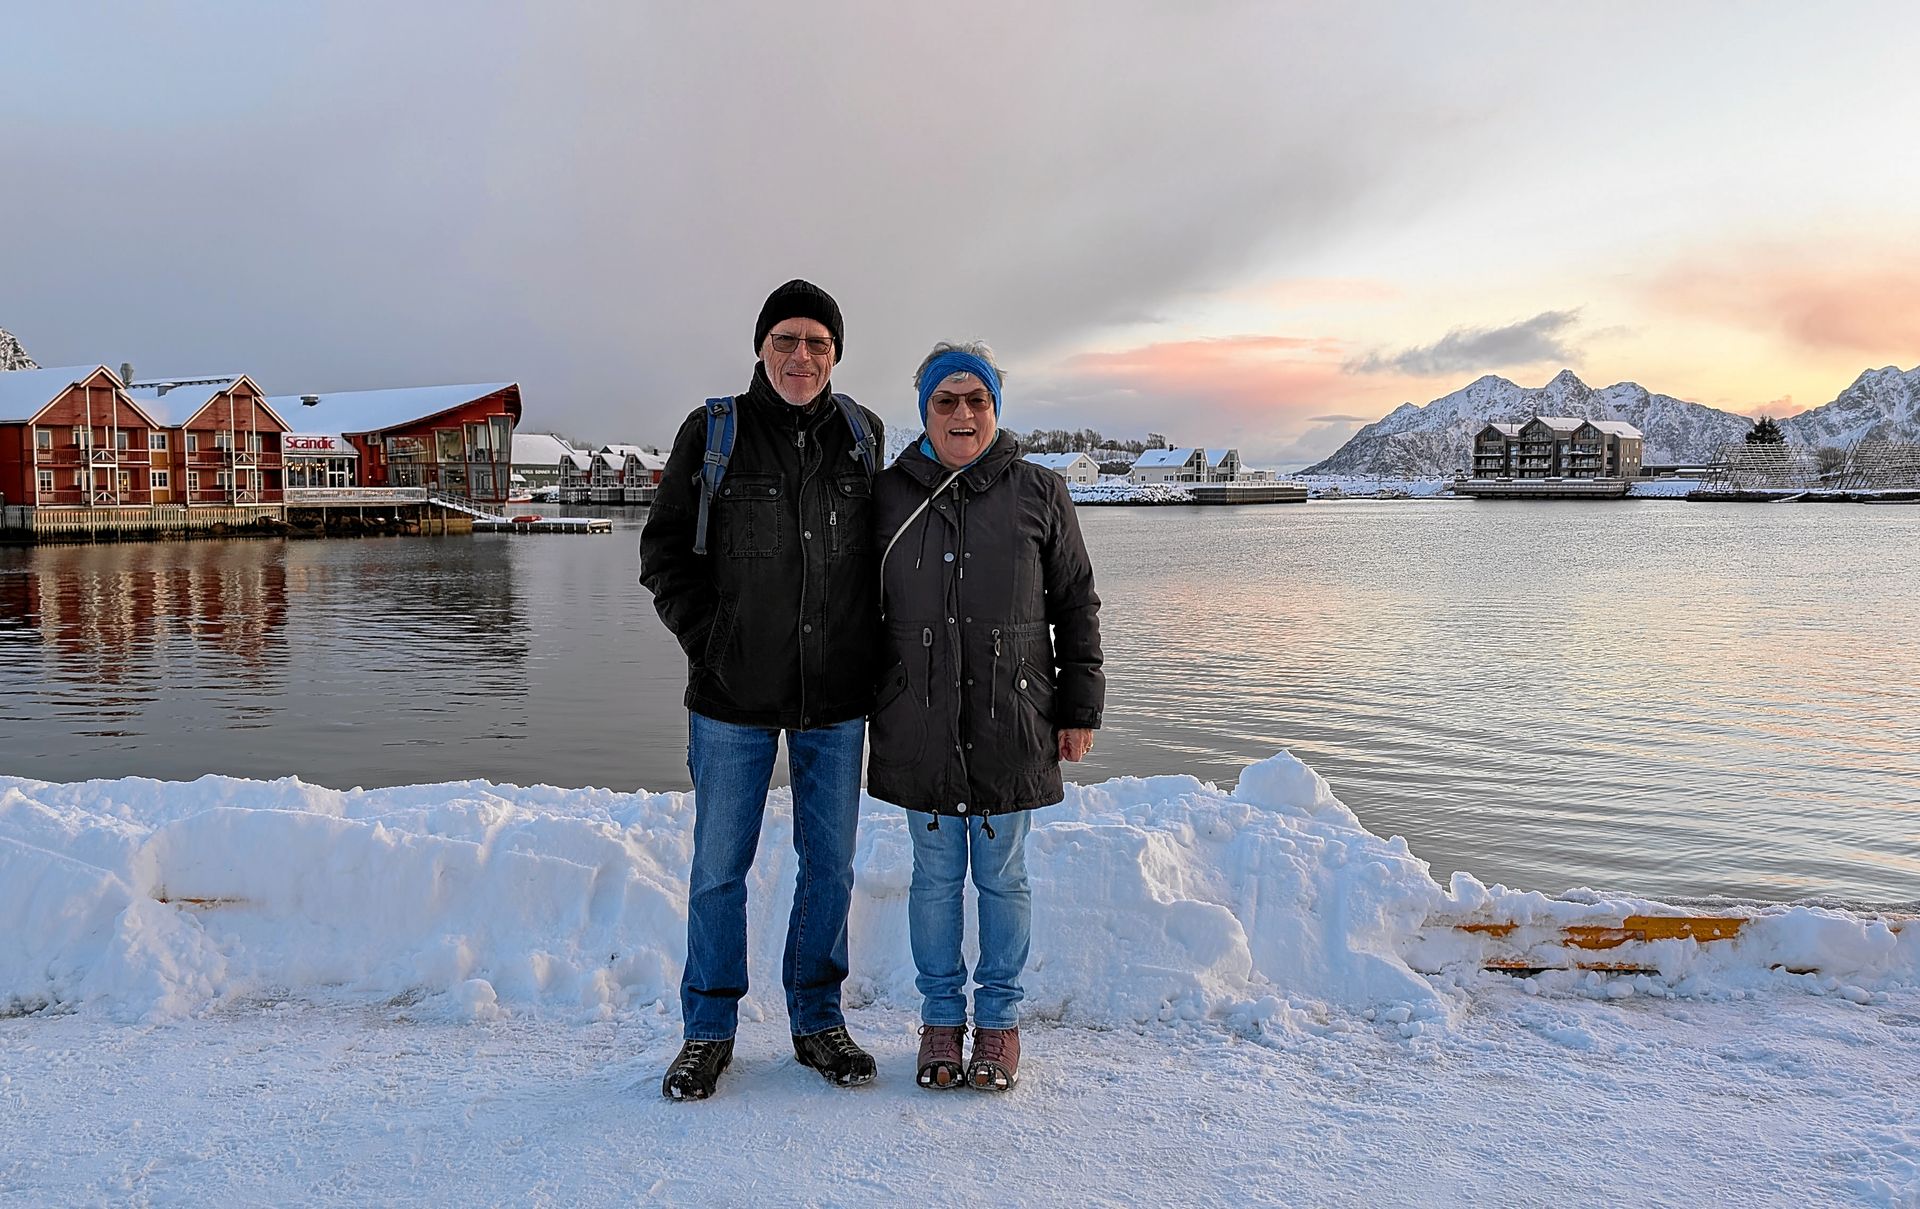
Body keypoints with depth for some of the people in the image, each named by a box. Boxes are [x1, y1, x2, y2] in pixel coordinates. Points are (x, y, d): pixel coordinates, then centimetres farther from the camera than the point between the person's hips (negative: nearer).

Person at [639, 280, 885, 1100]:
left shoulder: (861, 435, 4)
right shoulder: (711, 434, -3)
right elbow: (664, 552, 2)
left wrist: (869, 649, 7)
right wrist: (709, 641, -8)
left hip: (836, 696, 2)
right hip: (734, 695, -2)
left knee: (829, 863, 11)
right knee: (719, 866, 7)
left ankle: (817, 1019, 28)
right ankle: (708, 1029, 25)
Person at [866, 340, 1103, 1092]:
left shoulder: (1039, 493, 3)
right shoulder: (889, 495, 6)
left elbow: (1076, 605, 6)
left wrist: (1080, 706, 3)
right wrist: (858, 705, 9)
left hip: (1012, 723, -1)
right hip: (919, 725, 1)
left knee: (1003, 876, 9)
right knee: (935, 876, 10)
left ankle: (999, 1019, 24)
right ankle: (941, 1016, 25)